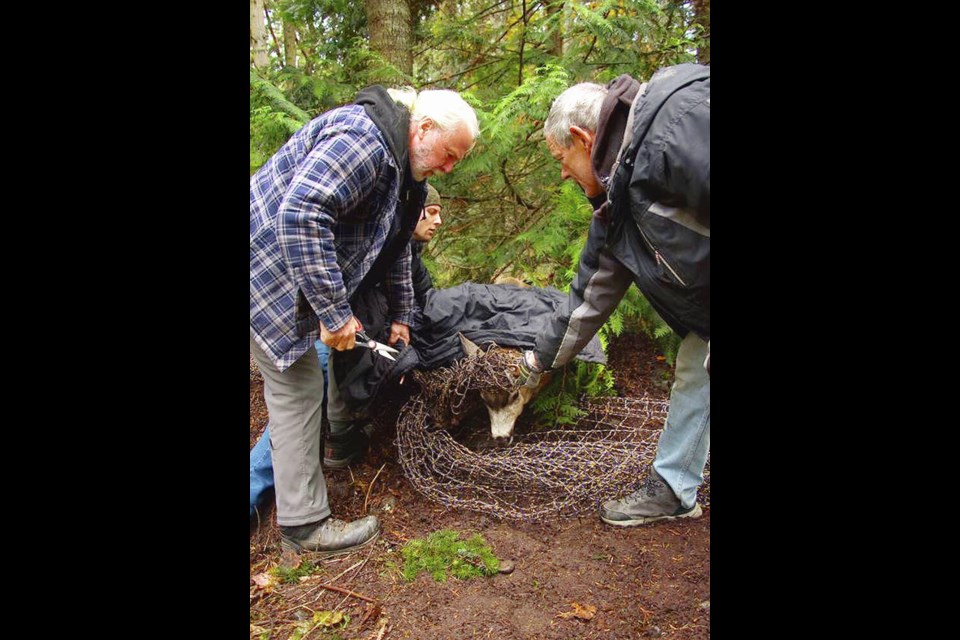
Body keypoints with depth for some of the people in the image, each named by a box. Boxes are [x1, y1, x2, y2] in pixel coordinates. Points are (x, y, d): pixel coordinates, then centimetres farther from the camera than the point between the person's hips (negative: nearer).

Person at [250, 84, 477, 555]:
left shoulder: (401, 163, 10)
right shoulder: (363, 139, -24)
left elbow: (394, 246, 20)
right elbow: (300, 213, -35)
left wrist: (400, 316, 22)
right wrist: (333, 312, -31)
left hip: (296, 267, 10)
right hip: (267, 266, -10)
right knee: (297, 388, -7)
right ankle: (304, 525, 2)